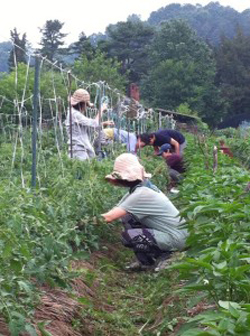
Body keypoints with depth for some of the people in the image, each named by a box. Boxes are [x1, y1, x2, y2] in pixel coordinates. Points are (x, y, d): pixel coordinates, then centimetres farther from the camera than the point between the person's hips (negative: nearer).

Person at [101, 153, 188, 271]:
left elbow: (109, 217, -24)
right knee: (126, 217, 5)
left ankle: (162, 257, 2)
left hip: (176, 238, -9)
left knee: (128, 236, -18)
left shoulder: (141, 194, -23)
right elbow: (114, 211, 9)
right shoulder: (139, 188, 5)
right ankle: (147, 260, 12)